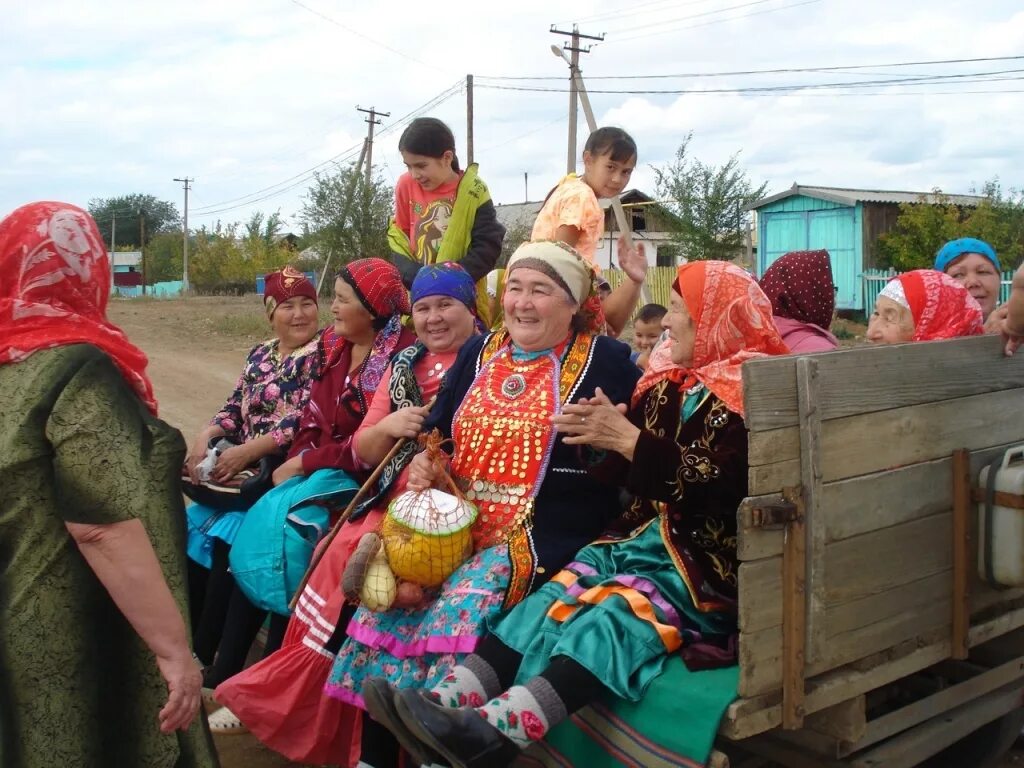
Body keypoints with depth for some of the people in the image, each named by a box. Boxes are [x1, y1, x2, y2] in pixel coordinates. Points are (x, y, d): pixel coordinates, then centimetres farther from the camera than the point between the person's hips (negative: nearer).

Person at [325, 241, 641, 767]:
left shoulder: (605, 361, 0)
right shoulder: (479, 353, 15)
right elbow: (437, 428, 19)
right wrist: (421, 462, -1)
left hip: (544, 533, -5)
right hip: (457, 521, 5)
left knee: (463, 605, -27)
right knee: (391, 592, -13)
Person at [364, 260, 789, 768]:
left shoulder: (749, 397, -8)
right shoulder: (670, 384, 15)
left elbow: (718, 488, -22)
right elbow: (633, 476, 17)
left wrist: (630, 441, -23)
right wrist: (603, 435, -3)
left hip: (703, 559, -7)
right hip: (643, 538, 7)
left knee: (614, 615, -30)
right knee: (556, 599, -14)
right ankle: (449, 701, -25)